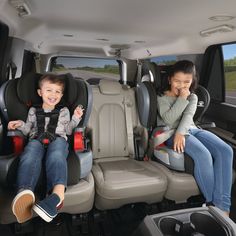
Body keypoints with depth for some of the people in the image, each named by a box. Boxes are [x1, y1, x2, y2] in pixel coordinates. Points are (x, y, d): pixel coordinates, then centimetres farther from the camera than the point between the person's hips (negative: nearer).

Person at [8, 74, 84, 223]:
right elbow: (28, 130, 29)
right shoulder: (33, 111, 27)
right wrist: (20, 125, 9)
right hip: (36, 139, 1)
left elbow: (68, 130, 22)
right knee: (30, 155, -36)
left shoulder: (64, 111, 25)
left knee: (56, 154, -38)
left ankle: (57, 193, -60)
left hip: (57, 139, 0)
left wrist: (75, 118, 8)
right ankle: (25, 193, -62)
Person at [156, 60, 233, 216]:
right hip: (172, 132, -5)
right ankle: (211, 202, -16)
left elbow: (188, 115, -5)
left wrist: (181, 132, -24)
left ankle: (222, 205, -21)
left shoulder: (193, 97, 17)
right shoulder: (162, 97, 6)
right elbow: (169, 119, -10)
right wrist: (181, 99, -12)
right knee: (203, 155, -32)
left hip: (192, 129, 5)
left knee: (226, 151, -21)